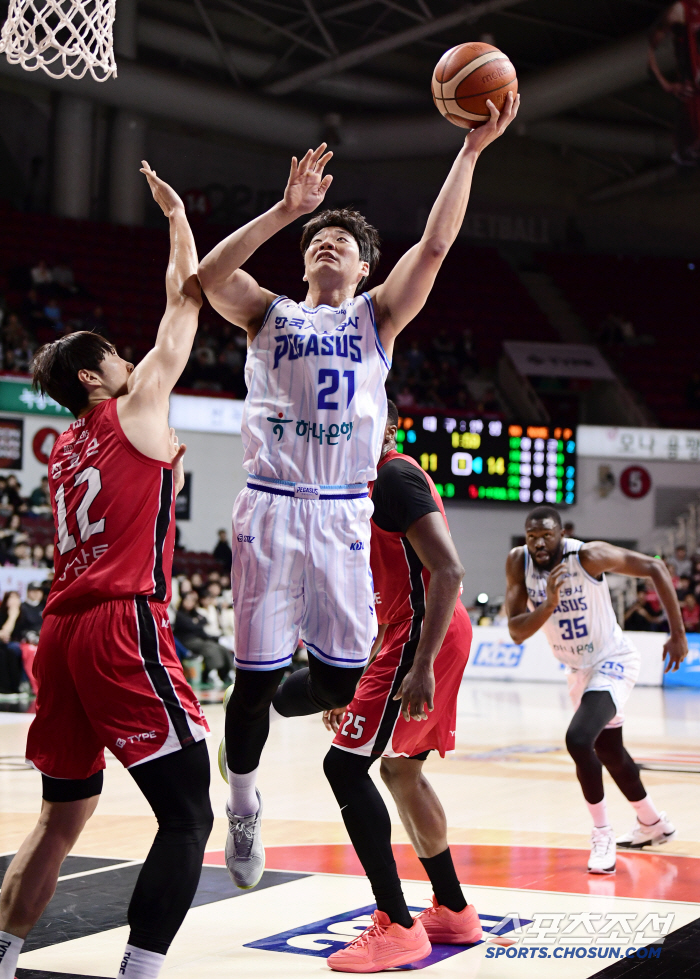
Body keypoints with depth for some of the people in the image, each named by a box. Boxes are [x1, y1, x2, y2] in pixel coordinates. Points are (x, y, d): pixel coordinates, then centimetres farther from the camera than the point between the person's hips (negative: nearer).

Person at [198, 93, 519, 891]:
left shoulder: (377, 318, 12)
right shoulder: (270, 315, 10)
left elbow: (434, 246, -1)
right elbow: (209, 275, -11)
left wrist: (472, 149, -8)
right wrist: (285, 210, -17)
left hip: (343, 512, 2)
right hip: (271, 508, -1)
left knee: (340, 678, -1)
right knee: (257, 674, -1)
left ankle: (271, 704, 33)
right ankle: (242, 809, 21)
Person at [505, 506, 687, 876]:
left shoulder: (589, 556, -26)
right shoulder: (518, 562, -14)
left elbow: (654, 568, -16)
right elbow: (516, 632, -16)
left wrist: (678, 633, -14)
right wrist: (549, 604, -35)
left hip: (613, 662, -7)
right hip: (578, 669, 7)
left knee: (578, 740, -26)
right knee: (609, 752, 21)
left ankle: (602, 834, -10)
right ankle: (653, 824, 45)